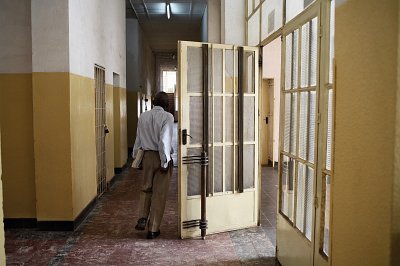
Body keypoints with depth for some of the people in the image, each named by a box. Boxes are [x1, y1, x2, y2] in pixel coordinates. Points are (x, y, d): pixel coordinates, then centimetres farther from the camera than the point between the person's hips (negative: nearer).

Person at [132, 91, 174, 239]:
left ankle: (142, 218, 9)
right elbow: (164, 140, -18)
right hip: (161, 157, -4)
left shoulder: (143, 117, 3)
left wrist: (136, 156, 18)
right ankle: (153, 229, 12)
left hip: (147, 156, 4)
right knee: (159, 193, 5)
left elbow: (138, 138, 9)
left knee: (146, 188, 23)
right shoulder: (167, 117, -12)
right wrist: (165, 161, -14)